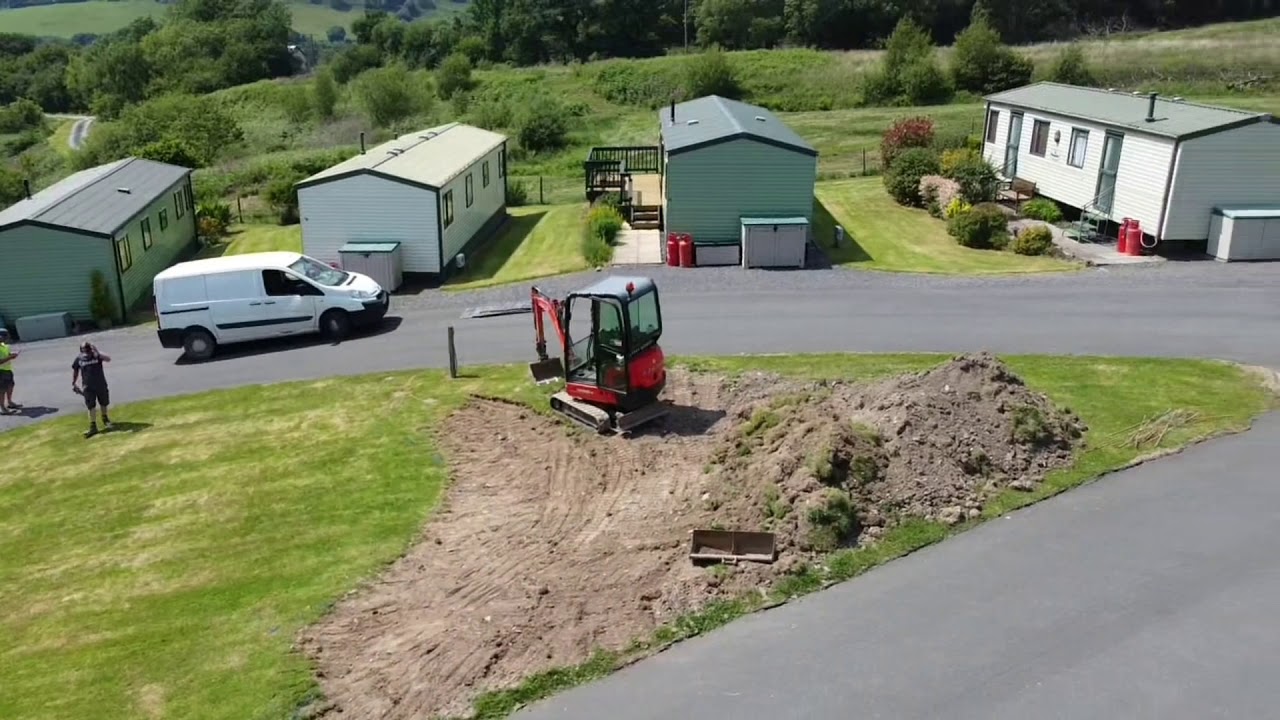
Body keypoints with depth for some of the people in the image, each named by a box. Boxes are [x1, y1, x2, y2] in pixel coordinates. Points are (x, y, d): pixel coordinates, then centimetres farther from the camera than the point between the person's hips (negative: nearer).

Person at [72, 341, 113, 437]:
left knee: (103, 403, 16)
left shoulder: (96, 356, -12)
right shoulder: (79, 359, -6)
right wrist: (73, 383, 11)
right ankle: (93, 427, 0)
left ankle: (105, 419, 42)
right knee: (91, 407, -3)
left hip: (101, 385, 0)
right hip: (88, 387, 0)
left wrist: (98, 354, -45)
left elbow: (108, 359, -30)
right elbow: (75, 371, 9)